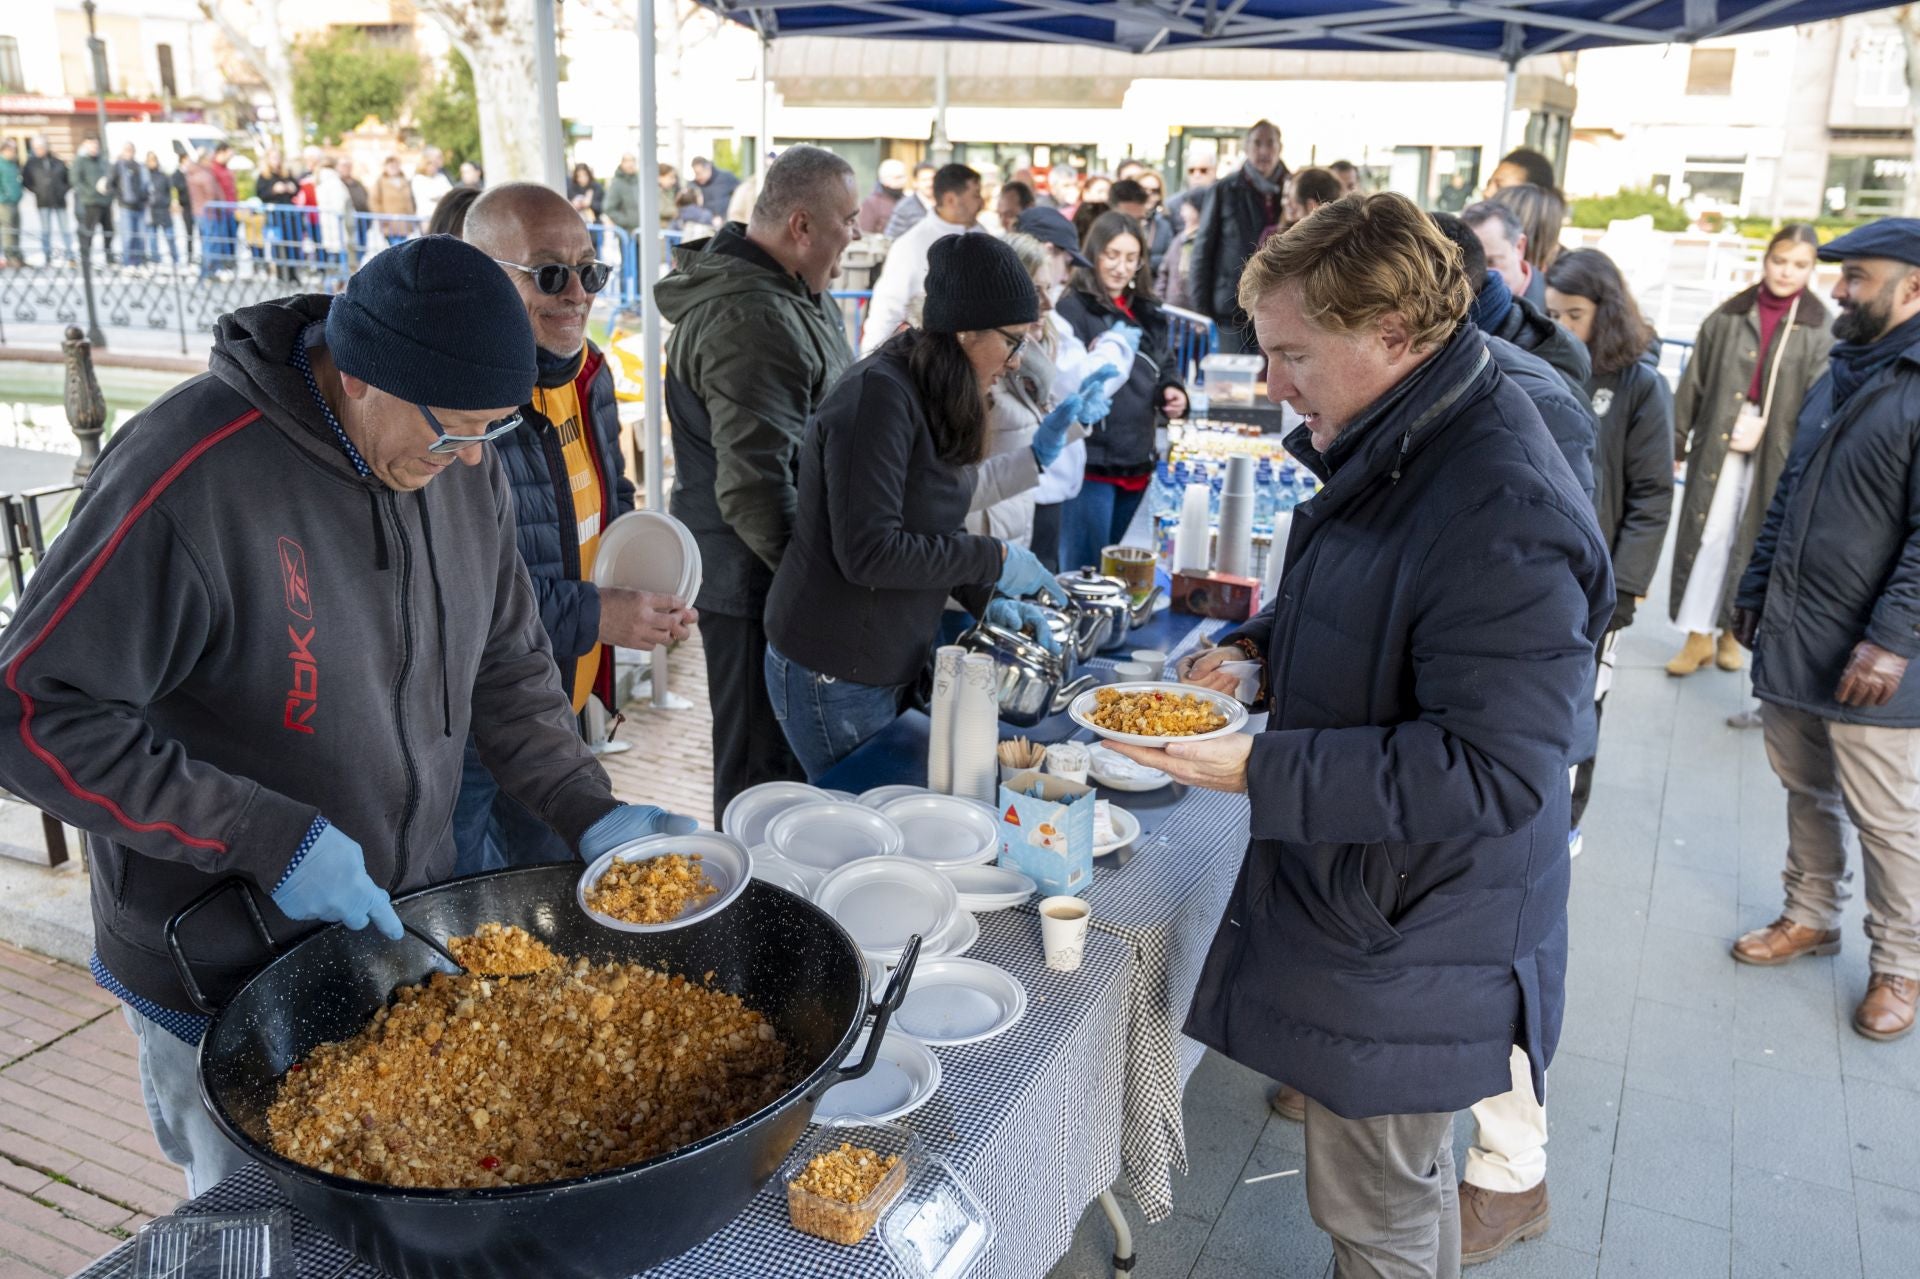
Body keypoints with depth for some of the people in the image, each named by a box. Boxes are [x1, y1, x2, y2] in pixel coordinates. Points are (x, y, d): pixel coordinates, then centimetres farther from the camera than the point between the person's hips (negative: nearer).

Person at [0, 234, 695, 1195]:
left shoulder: (464, 461, -4)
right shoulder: (191, 474, -26)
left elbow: (505, 663, 7)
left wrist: (590, 813, -4)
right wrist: (265, 837, -26)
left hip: (408, 931, 6)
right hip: (230, 987, -5)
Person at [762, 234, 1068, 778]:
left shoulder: (930, 397, 8)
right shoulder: (878, 397, -21)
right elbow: (869, 551, -27)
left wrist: (985, 600, 2)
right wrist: (994, 559, -19)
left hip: (888, 666, 9)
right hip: (834, 678, -9)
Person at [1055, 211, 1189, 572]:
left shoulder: (1147, 311, 15)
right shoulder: (1073, 306, -7)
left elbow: (1165, 366, 25)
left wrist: (1174, 393, 4)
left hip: (1137, 461, 7)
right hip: (1091, 460, -7)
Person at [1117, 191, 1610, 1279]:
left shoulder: (1503, 517, -30)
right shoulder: (1399, 452, 3)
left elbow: (1493, 770, -30)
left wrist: (1265, 769, -28)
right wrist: (1263, 650, 3)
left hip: (1411, 944, -9)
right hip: (1373, 901, 9)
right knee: (1404, 1179, 28)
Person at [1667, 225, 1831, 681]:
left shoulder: (1819, 329, -1)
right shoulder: (1728, 317, 2)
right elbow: (1694, 381, 4)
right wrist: (1677, 438, 3)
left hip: (1778, 451, 0)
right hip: (1719, 442, 0)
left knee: (1753, 540, 9)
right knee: (1709, 534, 0)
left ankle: (1730, 631, 23)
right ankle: (1699, 636, 9)